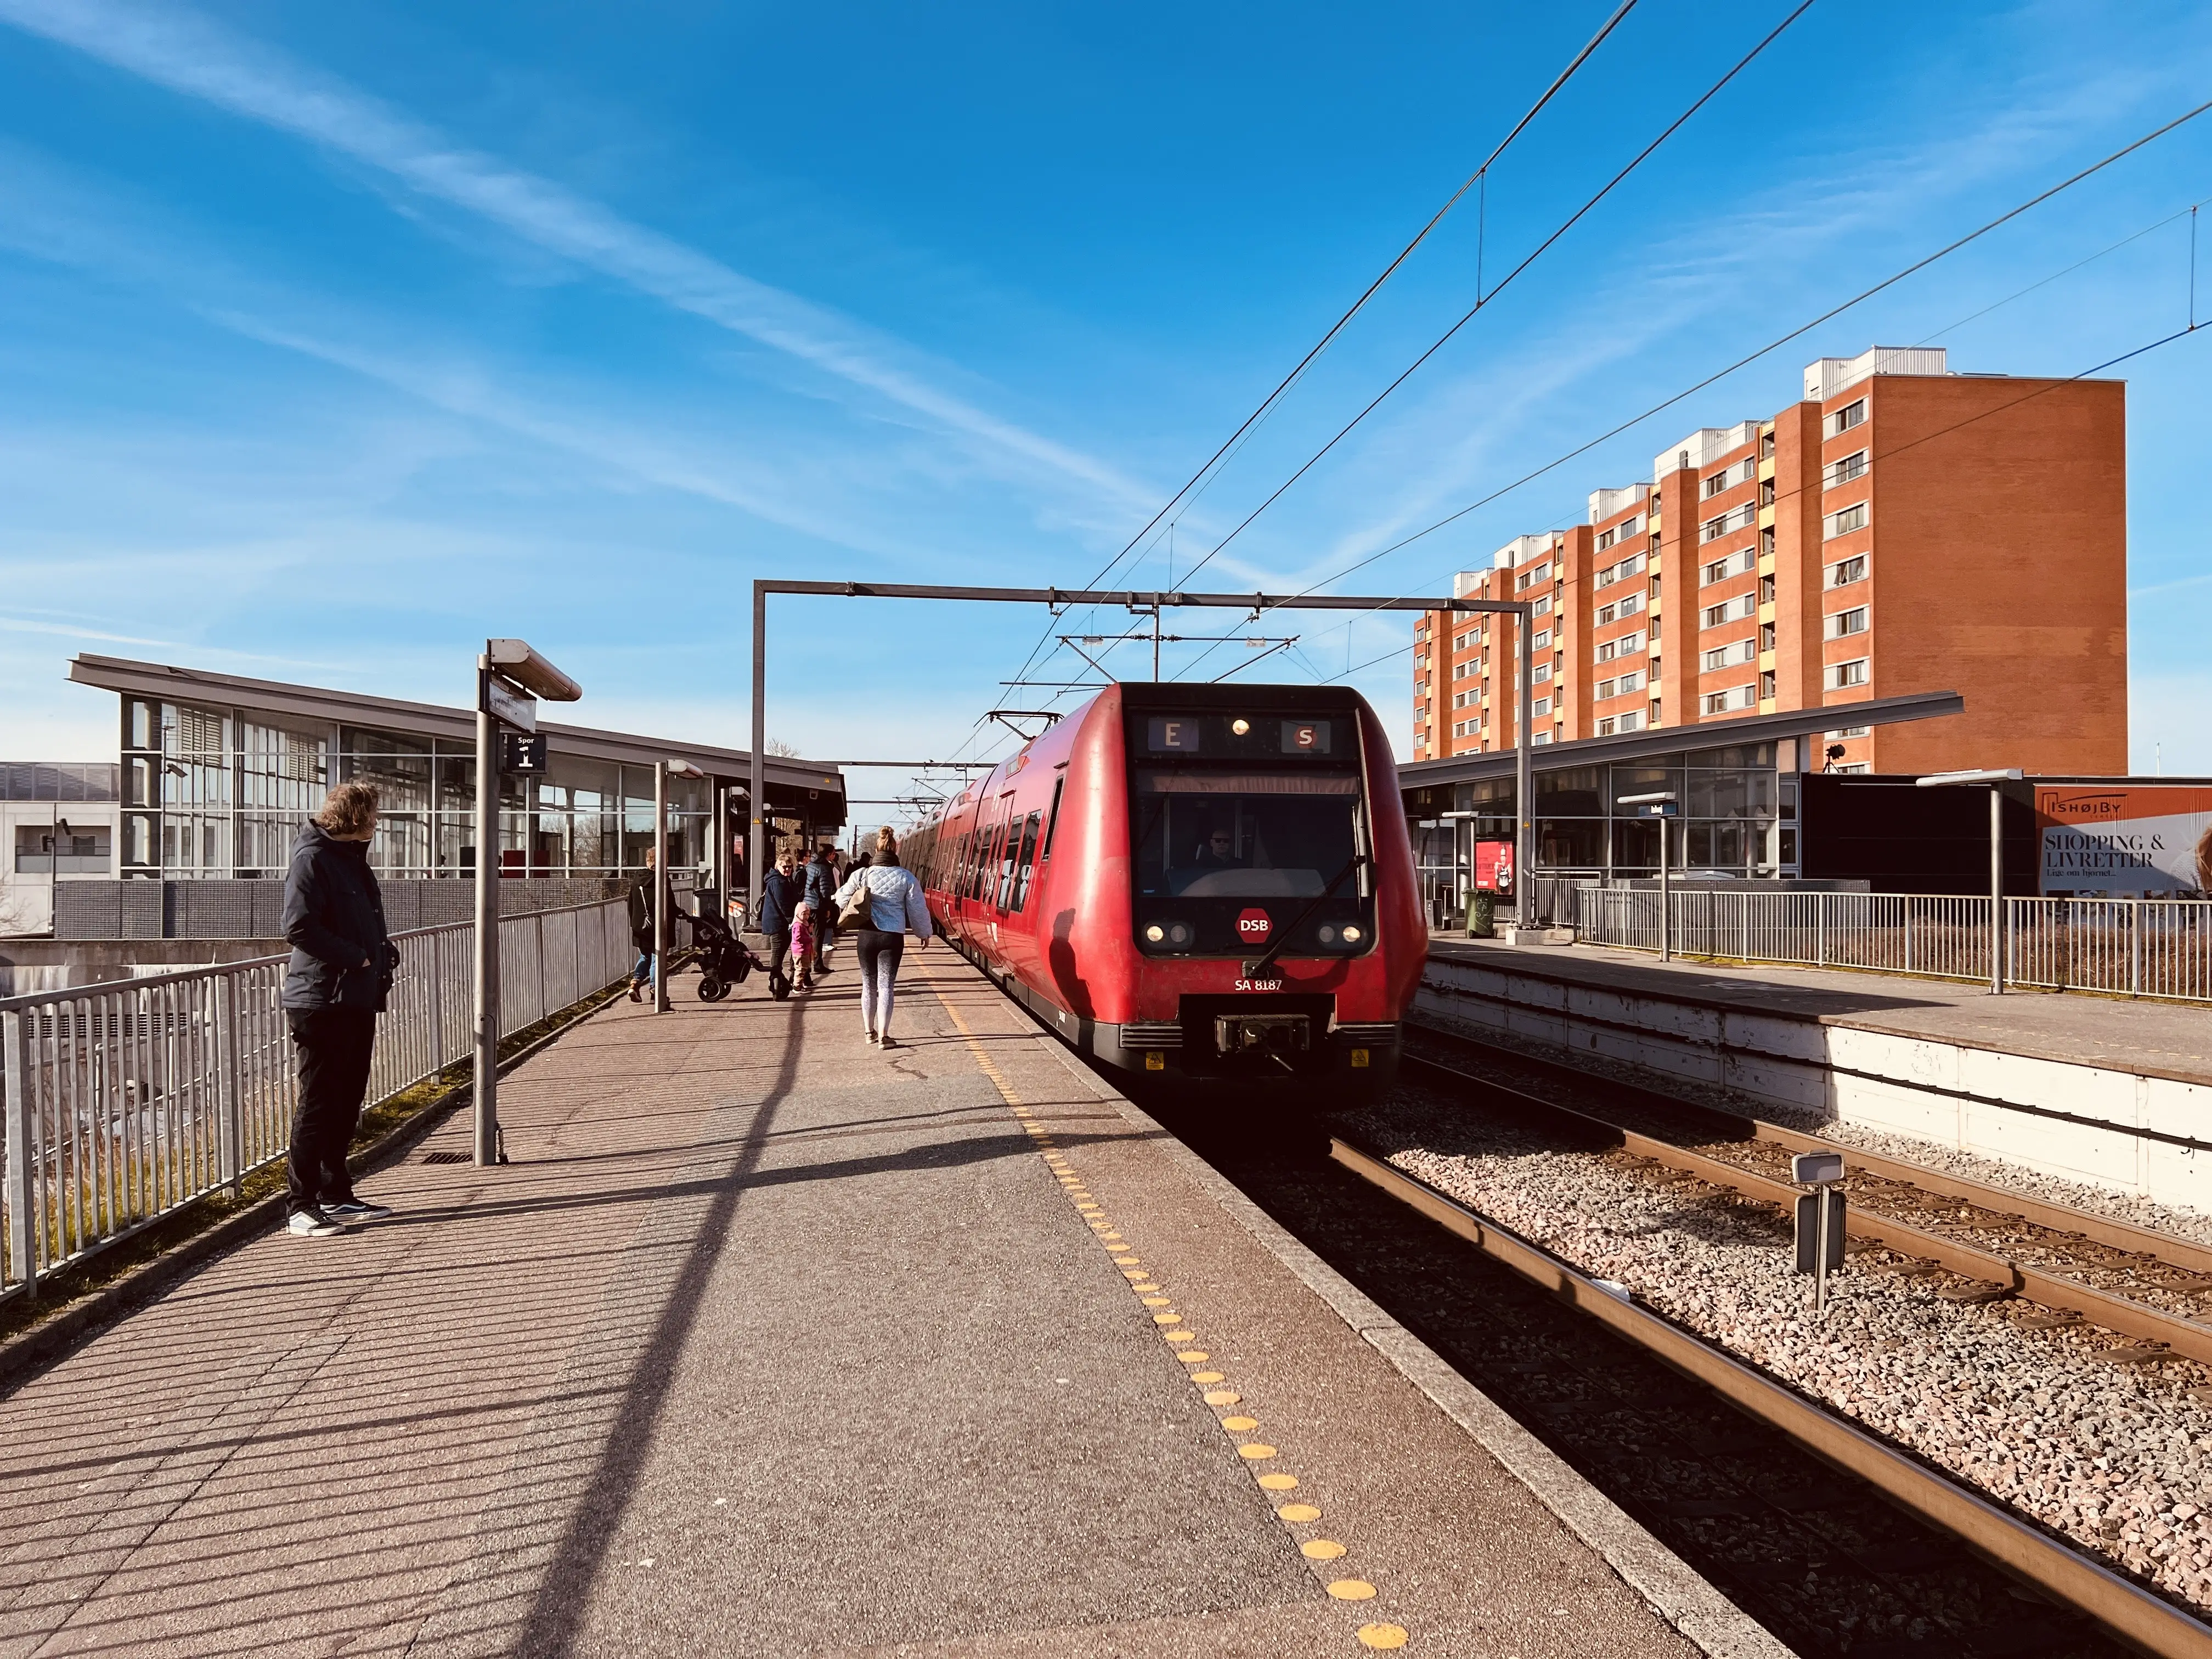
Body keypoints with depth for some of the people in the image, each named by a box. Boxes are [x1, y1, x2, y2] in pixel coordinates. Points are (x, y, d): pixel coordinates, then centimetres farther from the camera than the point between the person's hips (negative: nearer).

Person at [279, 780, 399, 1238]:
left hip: (358, 1000, 9)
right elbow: (299, 926, -22)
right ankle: (301, 1207, 2)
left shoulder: (353, 859, 18)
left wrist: (383, 953, 9)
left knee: (347, 1102, 14)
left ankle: (336, 1196, 24)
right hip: (322, 1000, -9)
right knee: (318, 1104, -5)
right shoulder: (312, 858, -11)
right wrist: (356, 957, -18)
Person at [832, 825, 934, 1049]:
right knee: (886, 986, 3)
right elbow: (918, 909, 1)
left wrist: (836, 897, 30)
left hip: (866, 936, 2)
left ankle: (869, 1032, 26)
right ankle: (883, 1036, 3)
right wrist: (924, 933, 17)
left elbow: (842, 898, 6)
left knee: (868, 985, 15)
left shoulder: (862, 874, -3)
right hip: (892, 937, -2)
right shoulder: (906, 877, -5)